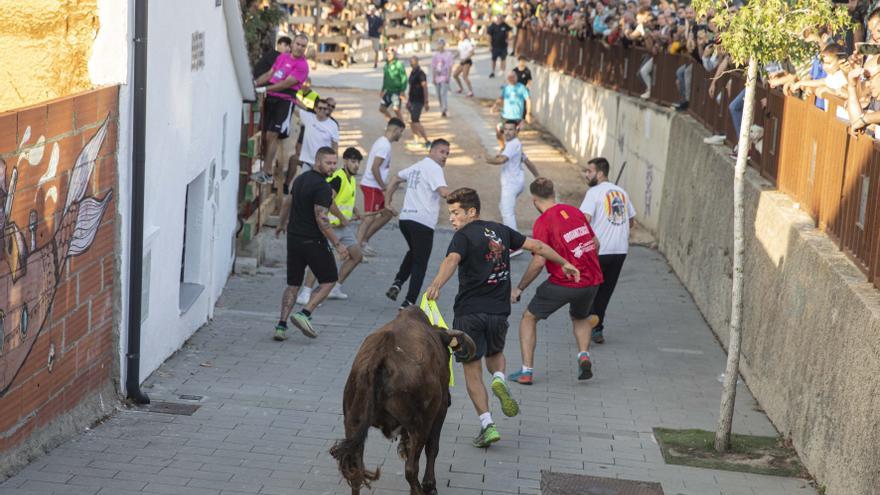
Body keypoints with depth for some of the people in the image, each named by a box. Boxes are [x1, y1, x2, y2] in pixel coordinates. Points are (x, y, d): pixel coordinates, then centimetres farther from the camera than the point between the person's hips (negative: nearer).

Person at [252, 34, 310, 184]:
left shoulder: (302, 65, -9)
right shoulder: (282, 57, 14)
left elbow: (286, 83, -17)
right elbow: (269, 74, 19)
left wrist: (265, 89, -21)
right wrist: (255, 83, 5)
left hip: (284, 101, -7)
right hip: (271, 99, 7)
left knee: (272, 135, -10)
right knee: (265, 134, 6)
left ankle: (267, 174, -7)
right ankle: (265, 167, 14)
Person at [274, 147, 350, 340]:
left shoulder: (301, 179, 9)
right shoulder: (322, 187, -18)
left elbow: (287, 203, 23)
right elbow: (321, 219, -23)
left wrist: (281, 224, 40)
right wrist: (337, 244, -18)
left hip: (293, 238, 8)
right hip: (313, 241, -8)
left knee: (293, 285, 12)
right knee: (328, 280, 8)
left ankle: (281, 325, 4)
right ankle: (304, 314, -6)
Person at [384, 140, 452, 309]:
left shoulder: (416, 167, 19)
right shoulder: (434, 168, -7)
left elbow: (395, 180, 29)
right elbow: (443, 192, -23)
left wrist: (388, 203, 31)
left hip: (405, 218, 8)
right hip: (422, 221, -8)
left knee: (413, 253, 28)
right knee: (420, 263, 1)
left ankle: (397, 284, 10)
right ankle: (408, 302, -3)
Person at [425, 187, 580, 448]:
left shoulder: (463, 236, -8)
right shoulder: (500, 231, 10)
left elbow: (452, 260, -29)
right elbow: (537, 246, 18)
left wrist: (436, 284, -47)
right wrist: (563, 263, 32)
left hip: (469, 312, -5)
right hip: (499, 310, 5)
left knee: (472, 371, 6)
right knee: (495, 354, 30)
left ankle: (487, 425, -3)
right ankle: (499, 380, -3)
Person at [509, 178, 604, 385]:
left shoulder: (543, 222, -10)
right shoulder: (575, 211, 9)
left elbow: (539, 262, -15)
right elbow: (595, 244, 15)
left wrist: (519, 288, -4)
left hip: (563, 283, -6)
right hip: (592, 280, 6)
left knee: (529, 318, 13)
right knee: (580, 318, 34)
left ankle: (526, 371, 9)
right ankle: (584, 355, 9)